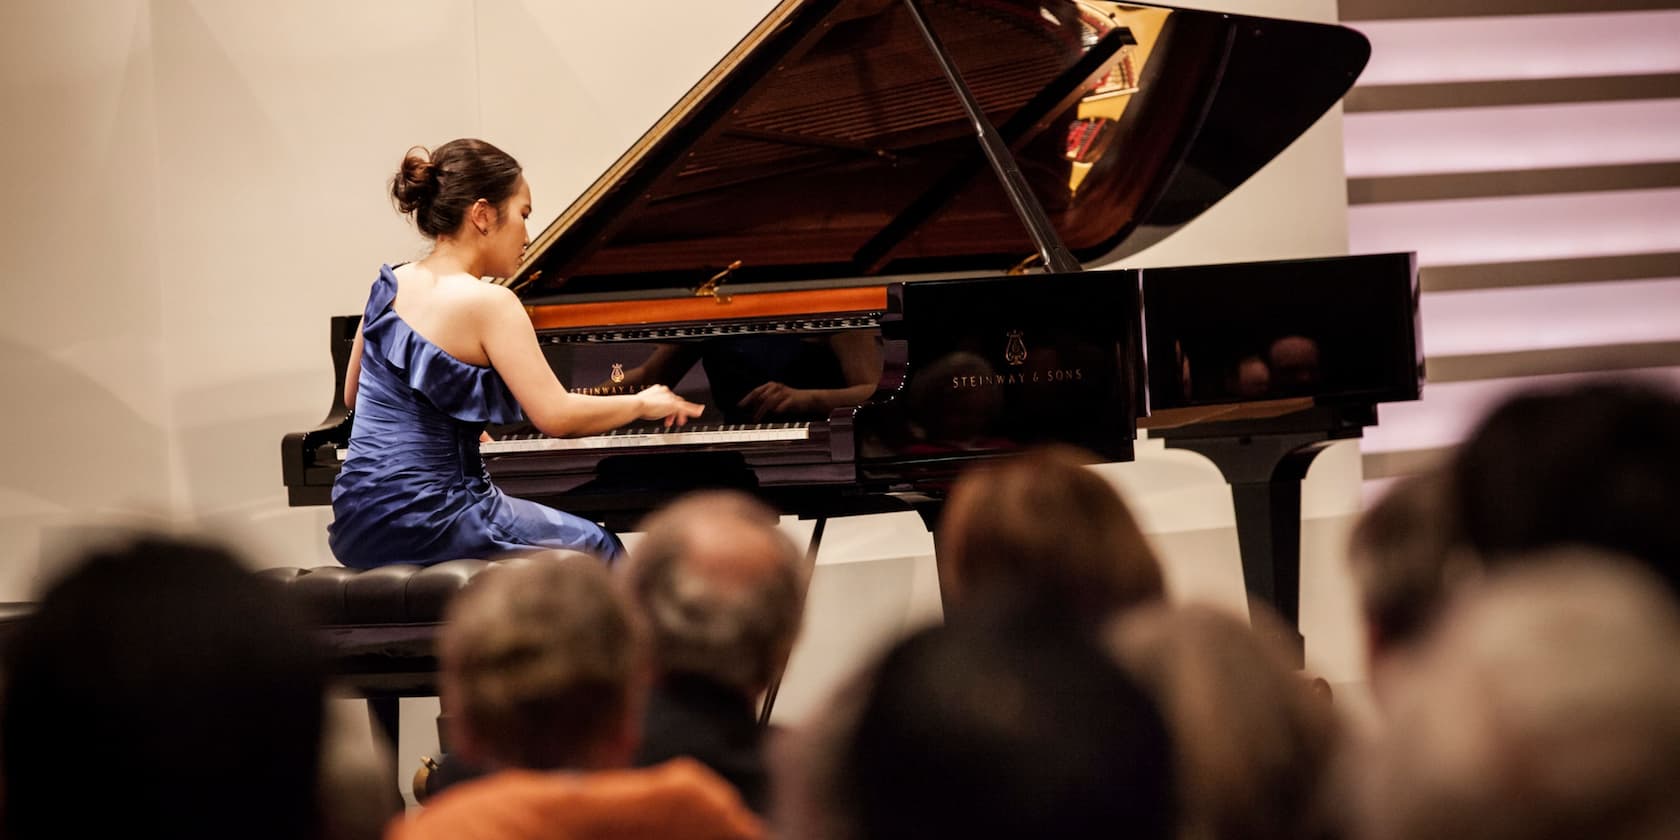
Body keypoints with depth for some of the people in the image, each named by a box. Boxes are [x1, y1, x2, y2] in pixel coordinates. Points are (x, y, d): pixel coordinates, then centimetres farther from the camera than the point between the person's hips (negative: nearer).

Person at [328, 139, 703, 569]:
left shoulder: (390, 286, 8)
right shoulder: (487, 303, -15)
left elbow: (354, 395, 21)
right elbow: (555, 416, -18)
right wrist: (643, 403, -1)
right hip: (425, 527, -8)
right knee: (595, 547, 15)